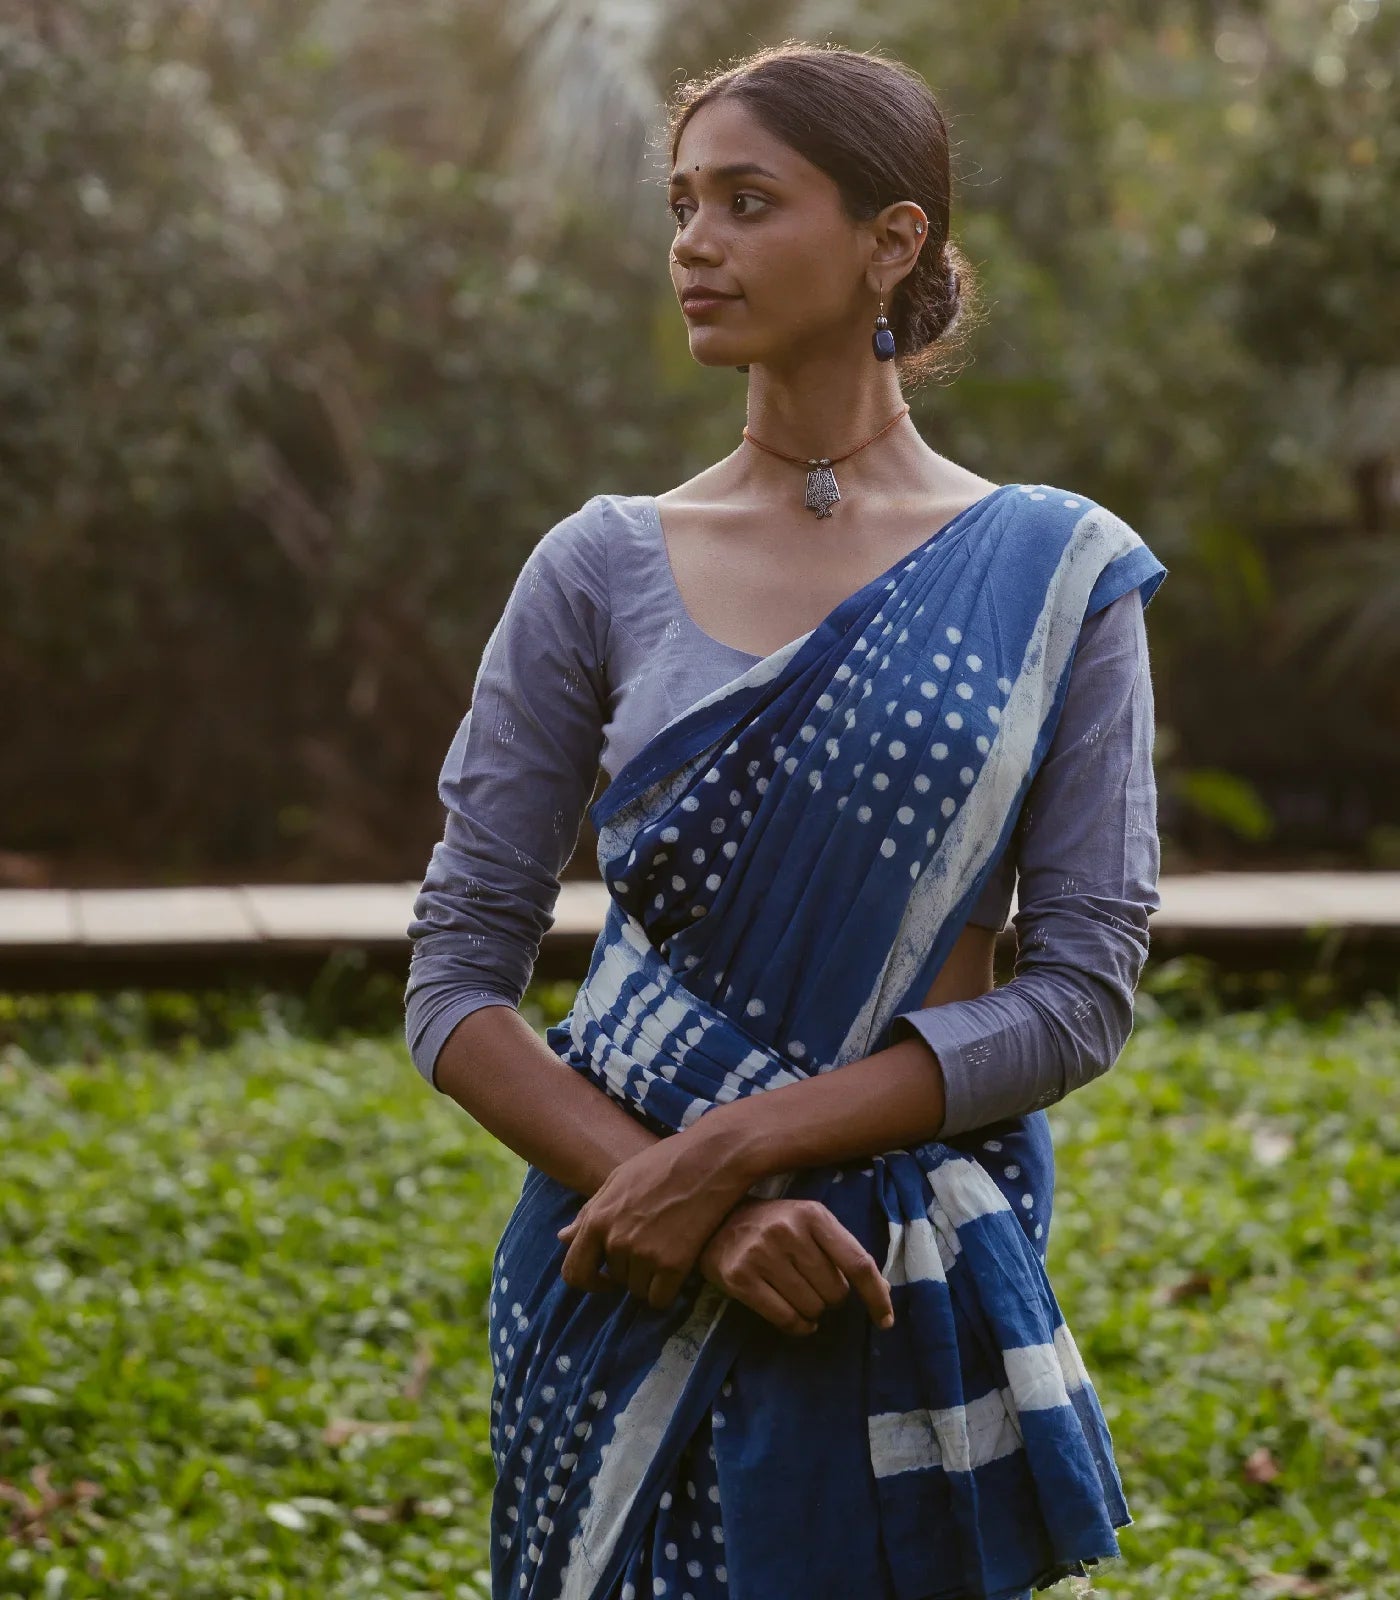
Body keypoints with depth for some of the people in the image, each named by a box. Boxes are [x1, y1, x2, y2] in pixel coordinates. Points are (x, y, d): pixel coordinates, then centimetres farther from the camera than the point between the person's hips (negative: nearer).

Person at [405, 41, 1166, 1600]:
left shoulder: (1056, 574, -2)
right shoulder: (603, 568, 0)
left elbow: (1081, 990, -8)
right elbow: (454, 980, -1)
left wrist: (734, 1145, -17)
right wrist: (680, 1196, -16)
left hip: (924, 1288, -1)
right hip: (632, 1289, 1)